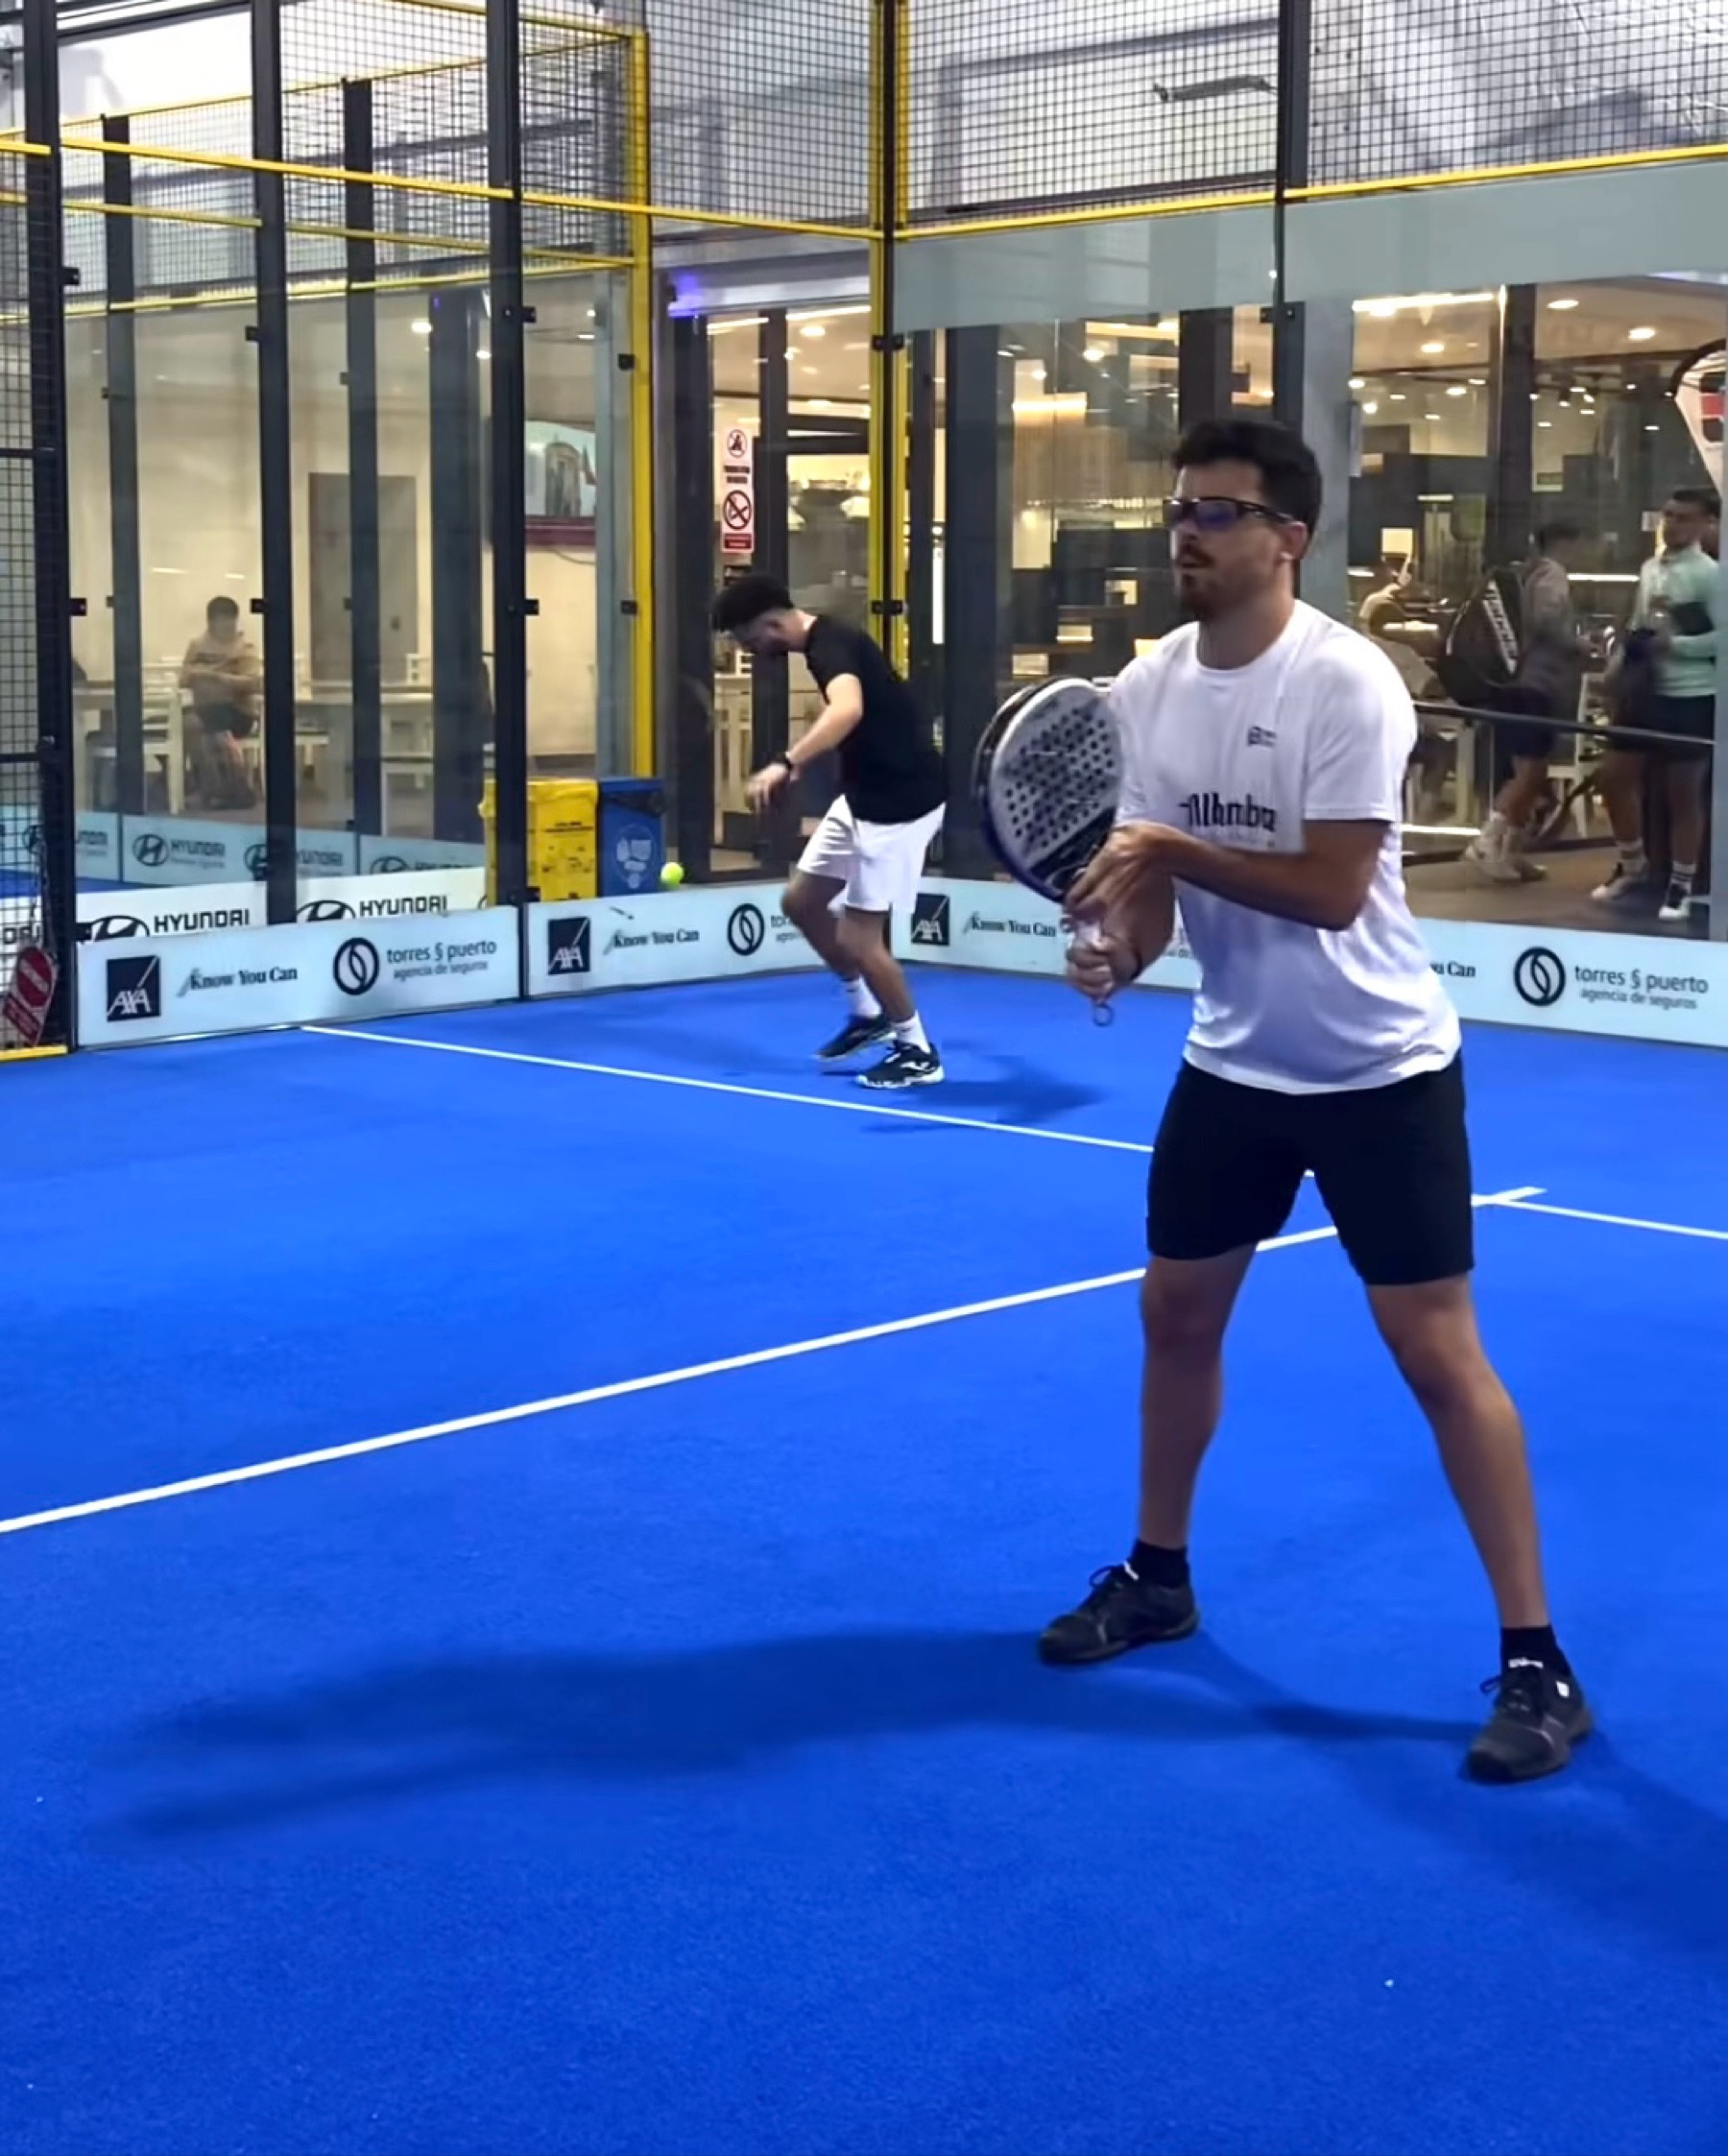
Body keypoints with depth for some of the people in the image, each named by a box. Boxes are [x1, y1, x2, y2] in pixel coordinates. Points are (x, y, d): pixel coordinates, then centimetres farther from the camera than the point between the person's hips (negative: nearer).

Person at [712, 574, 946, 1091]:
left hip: (901, 801, -10)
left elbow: (849, 710, -47)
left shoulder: (831, 644, -24)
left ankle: (918, 1052, 11)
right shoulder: (824, 642, 7)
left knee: (858, 938, -6)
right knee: (801, 901, 14)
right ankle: (867, 1013, 28)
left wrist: (787, 764, -58)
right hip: (864, 795, 10)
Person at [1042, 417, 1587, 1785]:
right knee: (1177, 1313, 14)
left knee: (1438, 1354, -6)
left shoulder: (1347, 683, -20)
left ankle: (1537, 1664, 2)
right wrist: (1113, 947, -21)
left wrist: (1167, 849, -27)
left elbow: (1332, 892, -24)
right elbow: (1151, 879, 0)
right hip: (1233, 1059, 6)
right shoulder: (1148, 690, -2)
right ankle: (1159, 1577, 35)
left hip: (1378, 1067, -6)